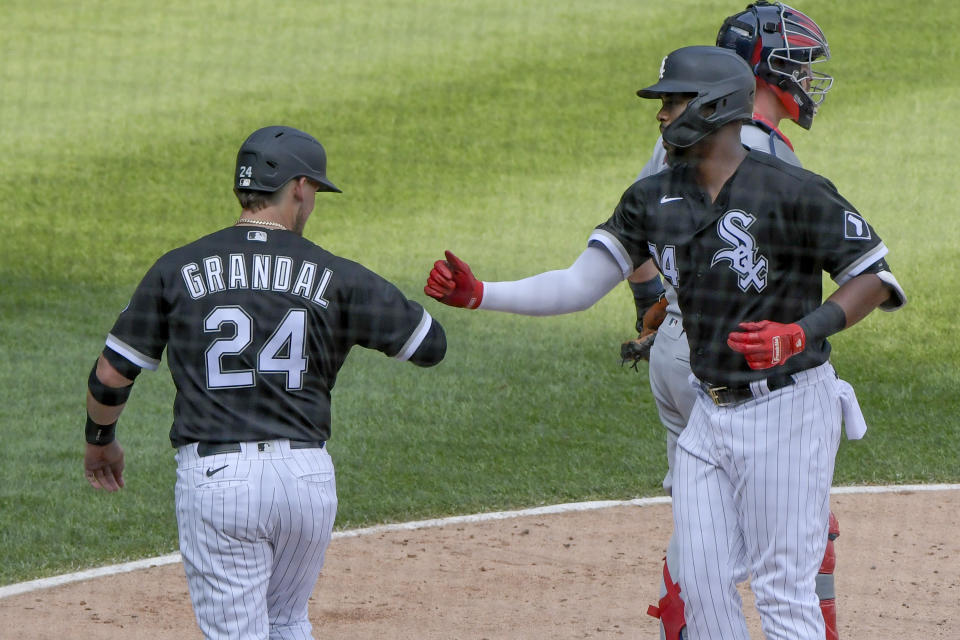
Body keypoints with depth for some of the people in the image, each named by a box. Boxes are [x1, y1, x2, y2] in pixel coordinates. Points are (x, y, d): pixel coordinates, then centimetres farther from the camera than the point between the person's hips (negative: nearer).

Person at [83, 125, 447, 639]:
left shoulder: (177, 270, 2)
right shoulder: (336, 277, 2)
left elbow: (110, 375, 6)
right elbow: (430, 345, 8)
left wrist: (100, 439, 26)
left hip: (214, 478, -2)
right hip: (308, 478, 2)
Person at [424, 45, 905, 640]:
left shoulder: (792, 191, -14)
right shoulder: (655, 198, 6)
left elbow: (875, 278, -10)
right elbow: (580, 285, 5)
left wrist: (804, 332, -24)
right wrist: (479, 295, -6)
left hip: (786, 408, -7)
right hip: (711, 409, 7)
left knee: (784, 589, -6)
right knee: (702, 586, 5)